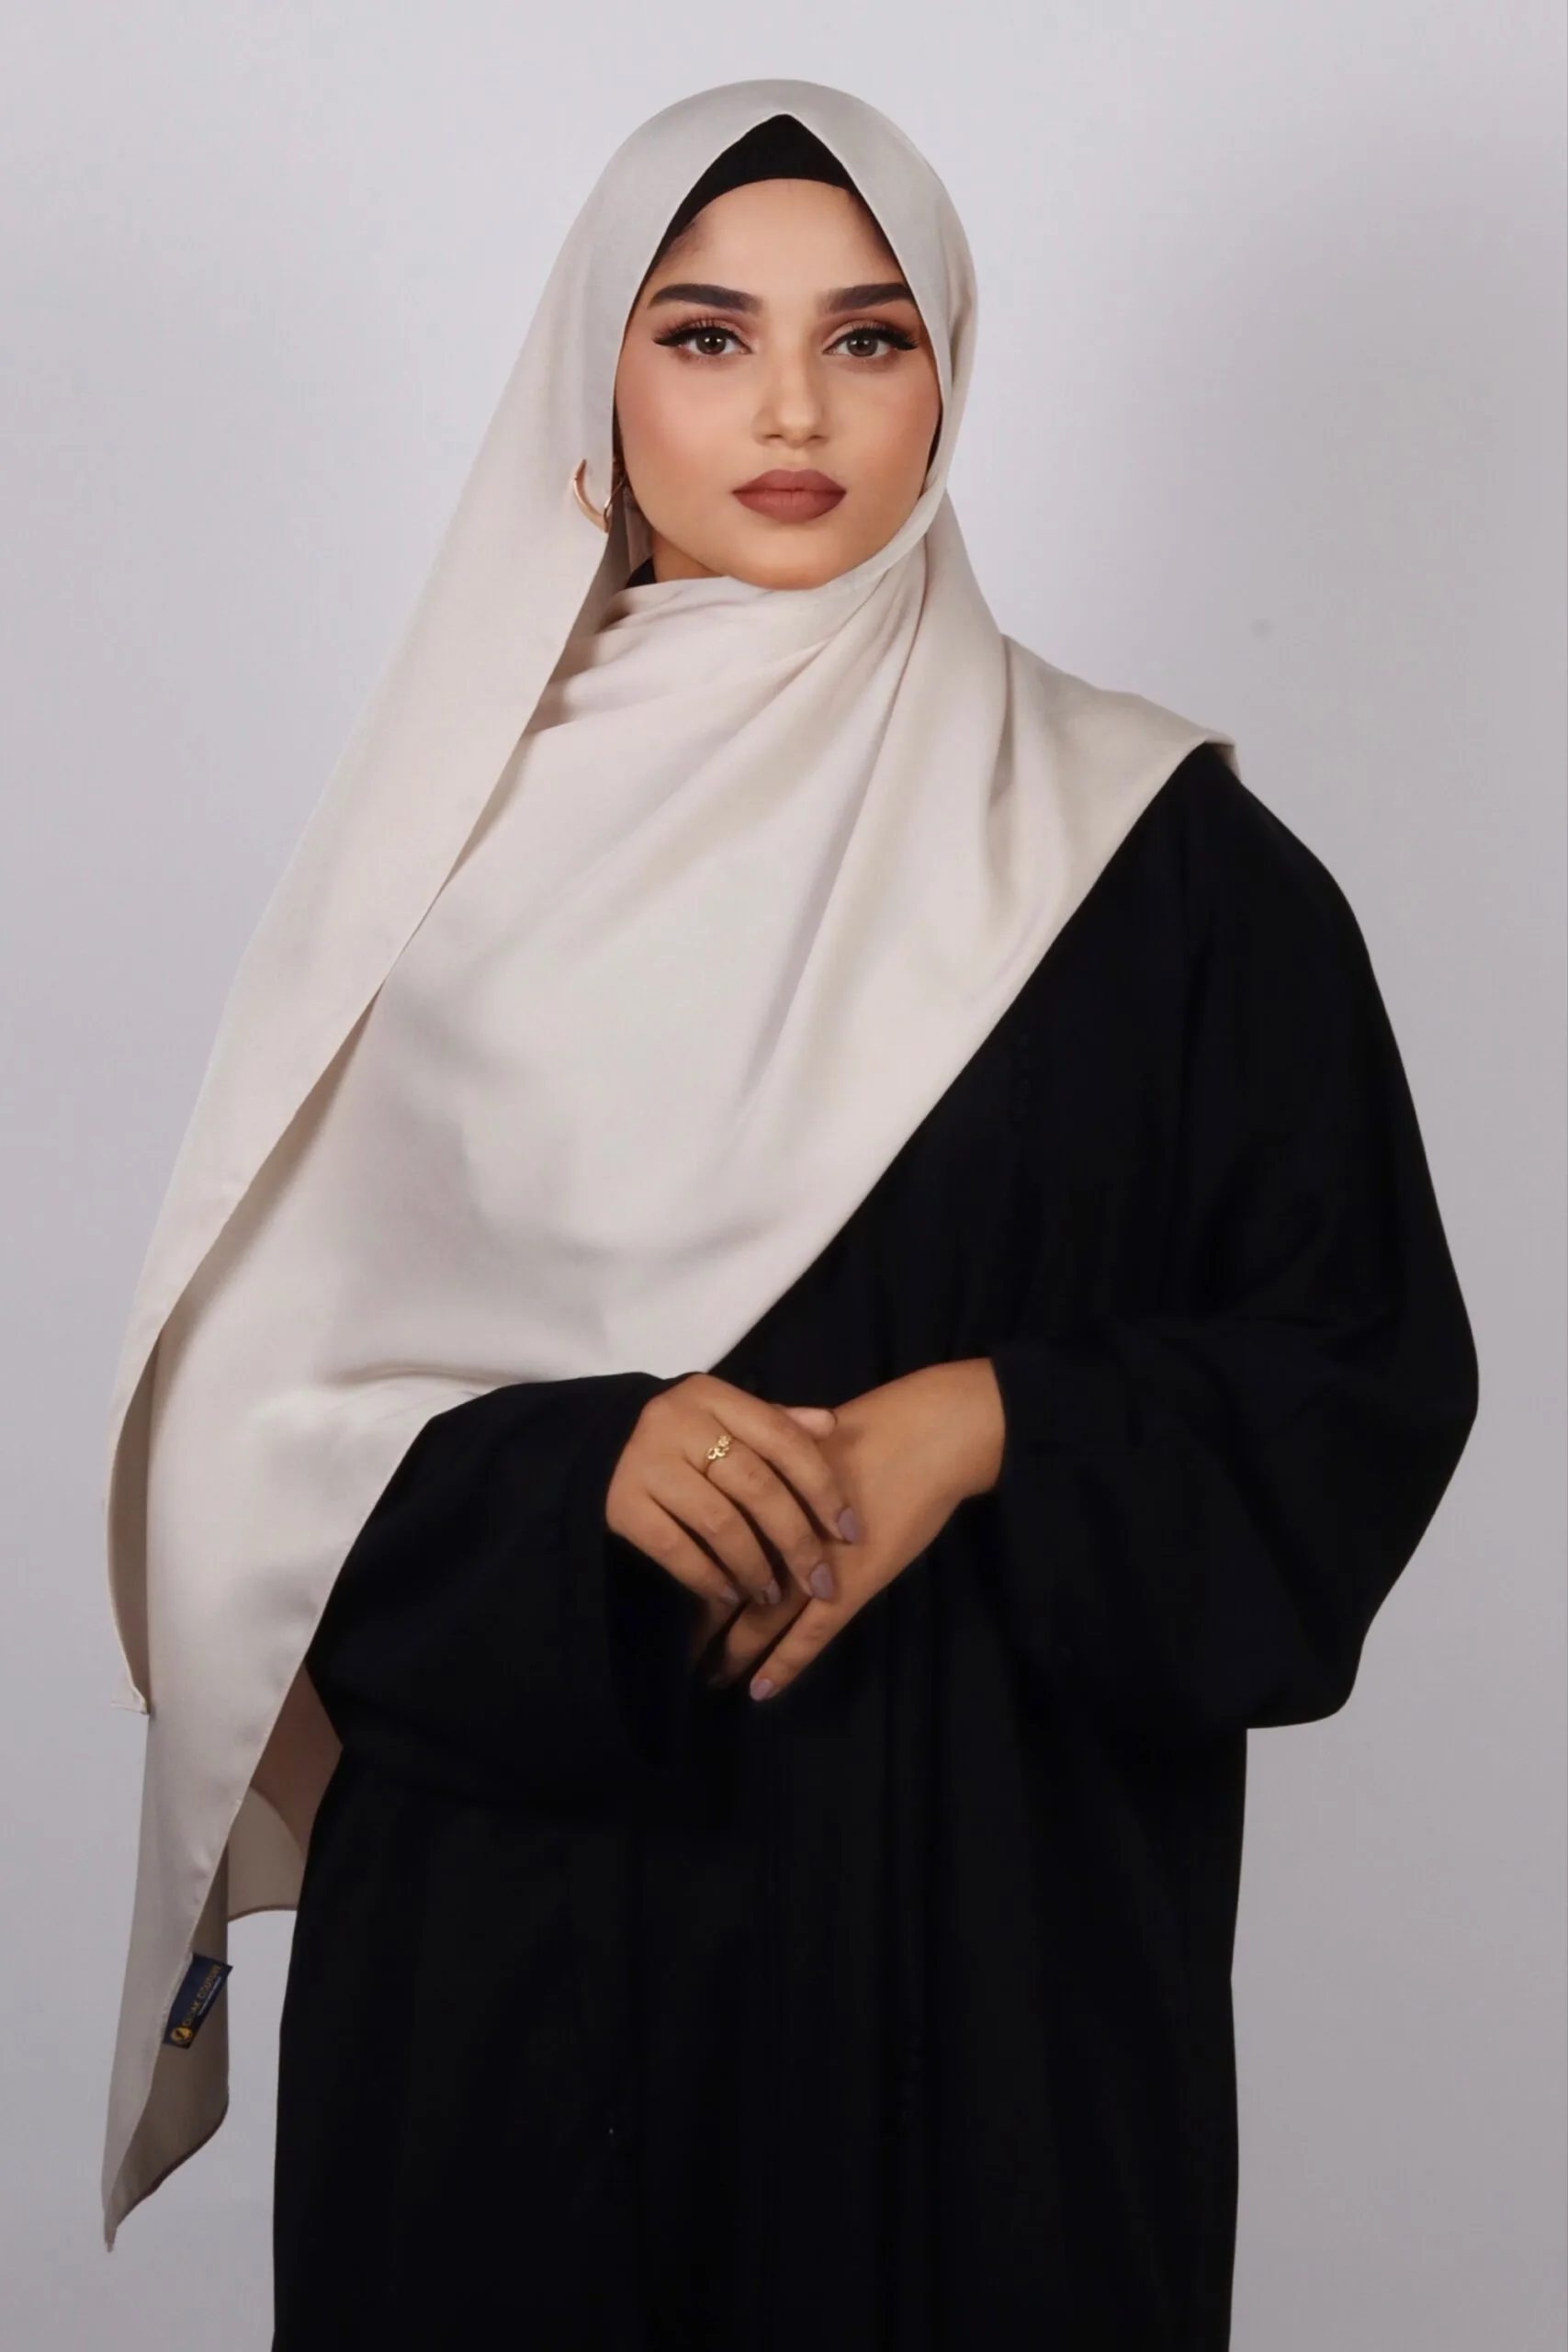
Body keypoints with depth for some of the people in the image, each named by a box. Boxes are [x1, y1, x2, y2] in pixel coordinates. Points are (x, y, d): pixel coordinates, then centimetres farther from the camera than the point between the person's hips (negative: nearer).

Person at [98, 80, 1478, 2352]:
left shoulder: (1153, 849, -2)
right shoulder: (462, 828, 2)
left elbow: (1367, 1369, -1)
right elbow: (264, 1382, 1)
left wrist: (995, 1432, -15)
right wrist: (576, 1458, -17)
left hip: (989, 1902, -1)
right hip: (509, 1886, 1)